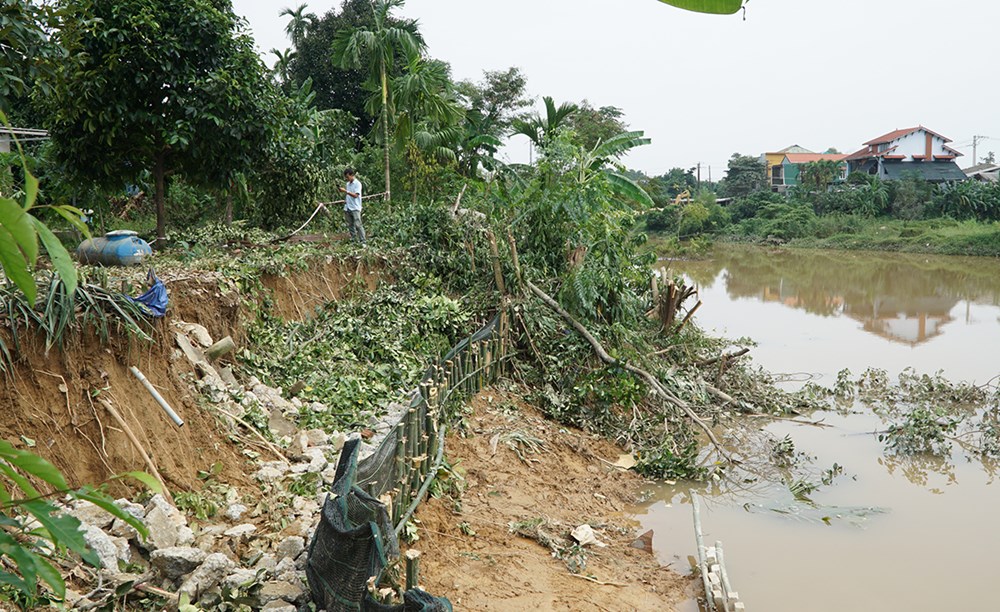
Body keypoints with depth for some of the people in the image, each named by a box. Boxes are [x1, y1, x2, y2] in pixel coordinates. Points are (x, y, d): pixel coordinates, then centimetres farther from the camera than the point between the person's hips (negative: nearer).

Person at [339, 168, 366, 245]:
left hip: (355, 208, -7)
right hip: (347, 208, 7)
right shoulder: (348, 184, 15)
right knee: (350, 225, 7)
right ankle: (353, 239, 14)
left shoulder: (357, 183, -7)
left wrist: (345, 191, -20)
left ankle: (363, 241, -12)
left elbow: (355, 195, -16)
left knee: (357, 224, -12)